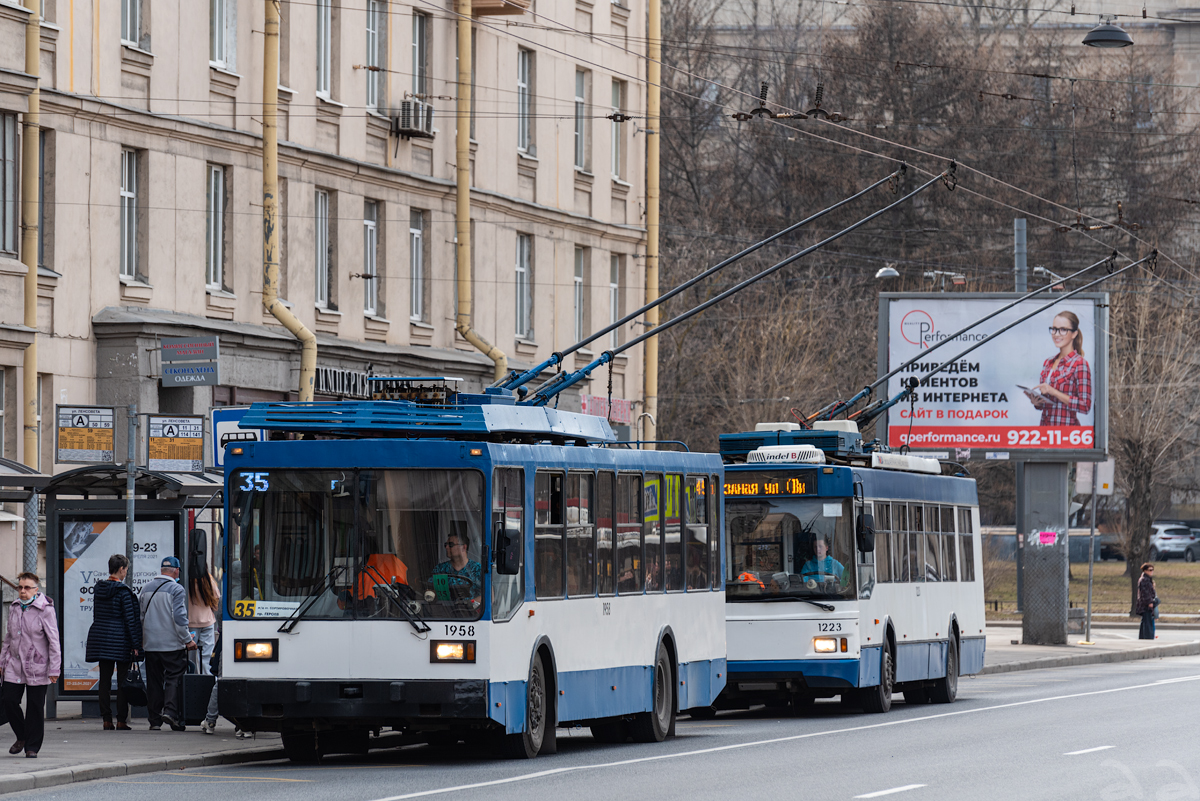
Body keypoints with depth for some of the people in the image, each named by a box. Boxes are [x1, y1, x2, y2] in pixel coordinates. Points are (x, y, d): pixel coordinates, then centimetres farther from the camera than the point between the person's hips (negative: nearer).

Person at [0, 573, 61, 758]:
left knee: (35, 706, 0)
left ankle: (32, 746, 12)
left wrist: (54, 669, -11)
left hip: (37, 667, -5)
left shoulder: (45, 610, -8)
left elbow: (54, 641, -8)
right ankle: (21, 737, 18)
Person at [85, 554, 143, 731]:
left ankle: (106, 720, 5)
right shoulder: (123, 591, -12)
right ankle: (121, 720, 0)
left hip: (100, 636, 5)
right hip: (120, 640, -5)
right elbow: (130, 619, -12)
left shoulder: (98, 589, 7)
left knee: (105, 680, 6)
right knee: (122, 681, 1)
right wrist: (136, 644, -8)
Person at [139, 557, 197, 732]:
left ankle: (154, 720, 7)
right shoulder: (177, 589, -9)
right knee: (174, 677, -1)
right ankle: (170, 710, -17)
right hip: (172, 644, -5)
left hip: (150, 644, 5)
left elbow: (140, 614, 17)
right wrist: (187, 640, -8)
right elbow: (179, 617, -15)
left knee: (154, 680, 8)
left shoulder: (146, 588, 11)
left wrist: (142, 639, 26)